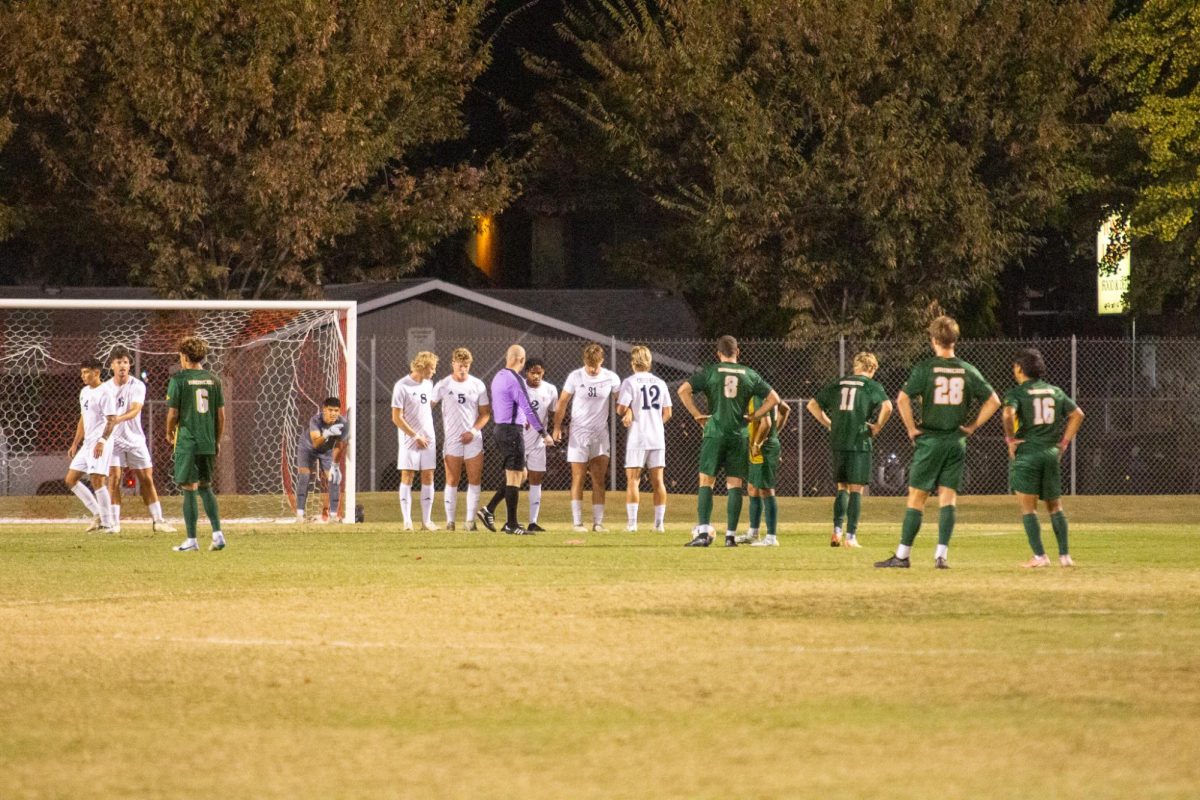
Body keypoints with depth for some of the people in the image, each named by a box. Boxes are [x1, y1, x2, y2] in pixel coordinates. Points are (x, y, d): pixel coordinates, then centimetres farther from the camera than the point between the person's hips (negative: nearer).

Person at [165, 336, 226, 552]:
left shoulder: (178, 379, -8)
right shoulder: (212, 380, 6)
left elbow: (173, 414, -8)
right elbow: (221, 414, 8)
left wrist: (170, 433, 10)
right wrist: (217, 440, 18)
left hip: (187, 442, -5)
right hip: (208, 443, 5)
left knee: (189, 490, -1)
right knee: (205, 487, 17)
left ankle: (191, 540, 1)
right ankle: (217, 533, 7)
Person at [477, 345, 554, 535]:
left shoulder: (498, 377, 13)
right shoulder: (515, 380, -15)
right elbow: (528, 409, -17)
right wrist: (543, 433, -13)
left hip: (500, 428, 9)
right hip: (513, 431, -9)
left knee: (521, 474, 14)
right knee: (514, 477, -4)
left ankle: (489, 511, 9)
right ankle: (511, 524, -2)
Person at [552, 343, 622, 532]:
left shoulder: (611, 378, -2)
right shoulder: (575, 377, -5)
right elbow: (562, 402, 1)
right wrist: (557, 426, -5)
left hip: (600, 433, 1)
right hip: (578, 432, -1)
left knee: (599, 480, 0)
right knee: (578, 478, -1)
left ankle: (598, 522, 3)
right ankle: (577, 522, 2)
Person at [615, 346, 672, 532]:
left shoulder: (630, 382, -6)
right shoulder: (660, 383, 8)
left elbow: (621, 409, -11)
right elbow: (667, 413, 9)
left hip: (637, 438, -4)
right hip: (657, 437, 4)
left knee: (632, 479, 0)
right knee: (657, 480, 7)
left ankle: (631, 522, -6)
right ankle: (659, 522, 5)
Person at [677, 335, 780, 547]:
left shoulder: (710, 372, 2)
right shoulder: (749, 375, 8)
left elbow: (684, 390, -8)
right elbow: (774, 398, 7)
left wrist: (697, 414, -2)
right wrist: (754, 416, 9)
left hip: (714, 434, -2)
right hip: (739, 435, 2)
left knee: (706, 482, 0)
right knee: (735, 485, 4)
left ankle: (703, 532, -10)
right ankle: (731, 535, 2)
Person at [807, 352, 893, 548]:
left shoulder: (838, 384, 13)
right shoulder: (871, 386, 0)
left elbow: (812, 405, 15)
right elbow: (887, 407, -16)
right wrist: (878, 427, -3)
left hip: (838, 443, 4)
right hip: (860, 443, -4)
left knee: (842, 488, 14)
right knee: (856, 489, 1)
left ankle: (837, 531, 0)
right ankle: (851, 536, -1)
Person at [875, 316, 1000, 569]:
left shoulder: (925, 368, -7)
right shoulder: (968, 371, 4)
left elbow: (902, 399, -17)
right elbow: (993, 401, 5)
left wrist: (912, 429, -7)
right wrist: (973, 426, 8)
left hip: (930, 441, -3)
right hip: (957, 441, 3)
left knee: (916, 498, 2)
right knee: (948, 497, 4)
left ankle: (902, 555, 5)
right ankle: (942, 555, -5)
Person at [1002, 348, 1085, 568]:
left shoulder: (1016, 393, -6)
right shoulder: (1055, 392, 11)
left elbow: (1008, 414, -24)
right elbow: (1077, 414, 11)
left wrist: (1011, 439, -11)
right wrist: (1064, 442, 13)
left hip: (1025, 453, -5)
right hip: (1051, 453, 5)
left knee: (1028, 508, 0)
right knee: (1055, 506, 15)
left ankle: (1040, 556, -9)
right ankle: (1064, 555, 11)